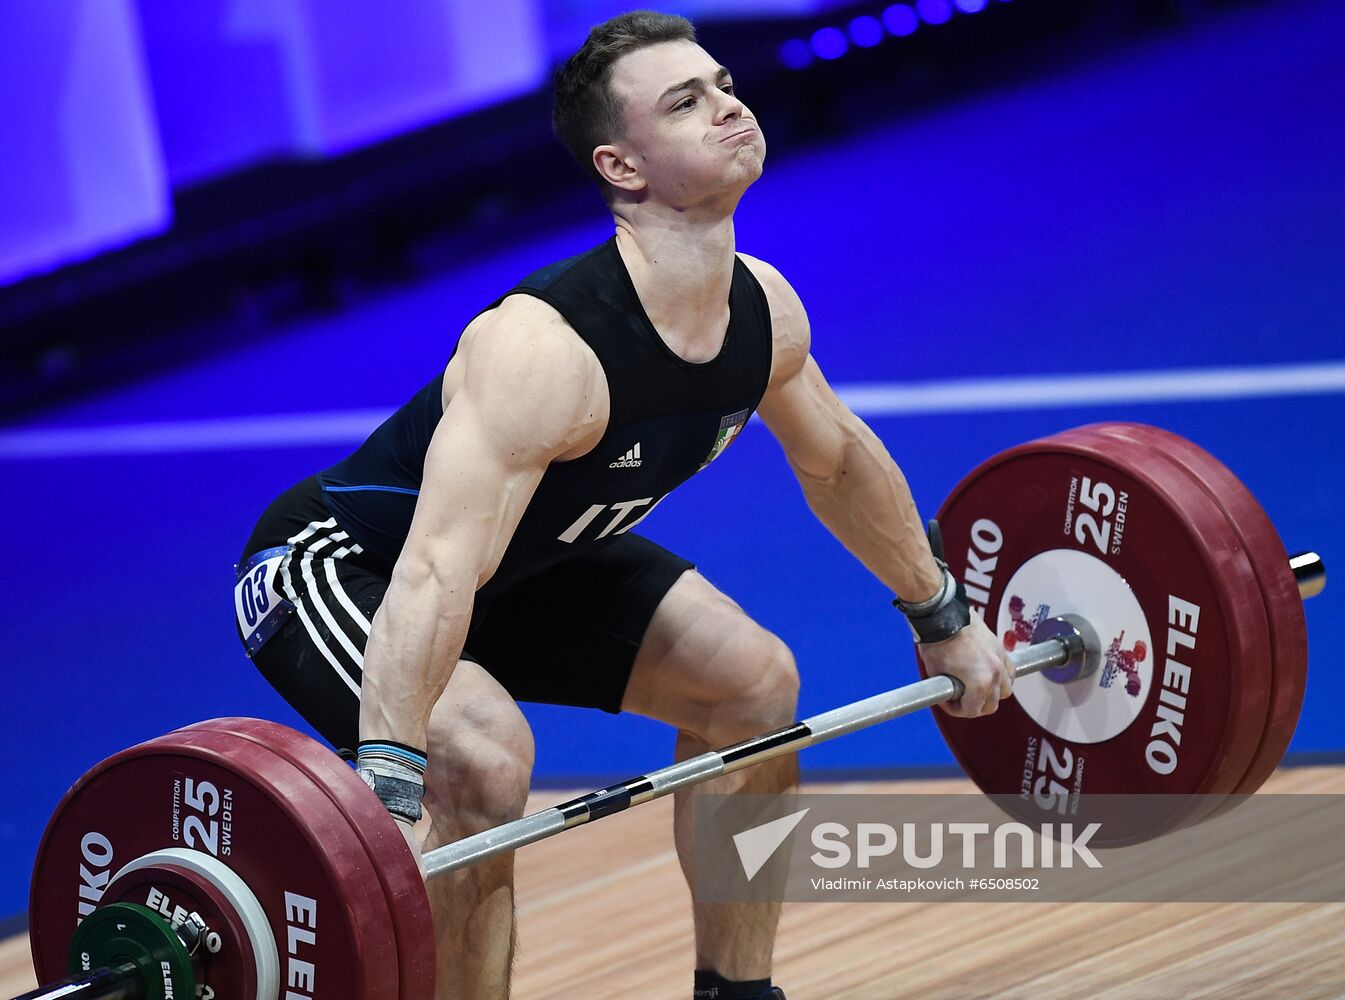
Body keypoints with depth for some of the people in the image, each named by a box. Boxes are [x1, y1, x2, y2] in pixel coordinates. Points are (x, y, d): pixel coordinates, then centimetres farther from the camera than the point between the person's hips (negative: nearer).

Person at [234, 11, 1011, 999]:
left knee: (752, 683, 8)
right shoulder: (546, 353, -38)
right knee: (480, 757, -33)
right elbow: (433, 578, -48)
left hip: (528, 552, 9)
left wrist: (944, 619, 20)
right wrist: (385, 803, -56)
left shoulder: (765, 313, -12)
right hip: (335, 564, -9)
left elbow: (838, 461, 11)